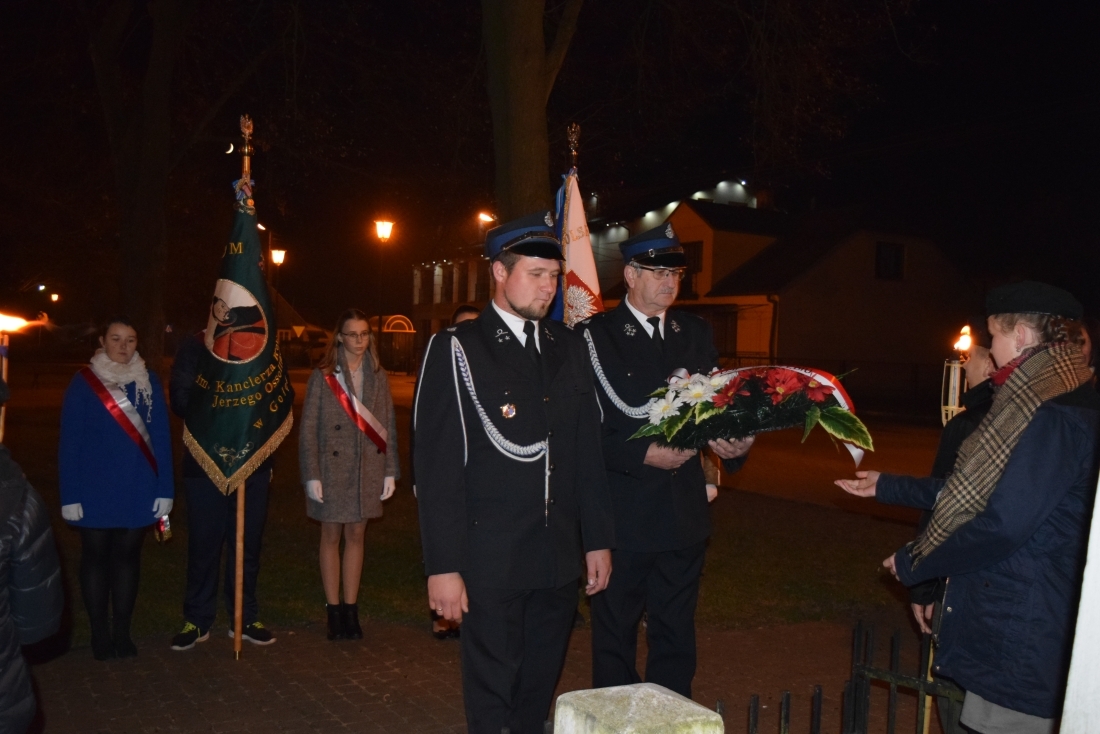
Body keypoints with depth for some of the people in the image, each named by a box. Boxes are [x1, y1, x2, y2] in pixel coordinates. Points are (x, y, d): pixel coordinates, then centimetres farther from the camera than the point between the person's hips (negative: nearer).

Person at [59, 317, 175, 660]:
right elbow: (70, 442, -4)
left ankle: (122, 632, 22)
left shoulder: (149, 381, 2)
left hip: (138, 490, 2)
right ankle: (100, 633, 21)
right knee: (96, 557, 9)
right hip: (94, 490, -1)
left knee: (128, 556, 10)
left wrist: (165, 488, -3)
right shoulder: (83, 382, -3)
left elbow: (161, 437, 2)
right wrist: (69, 495, -9)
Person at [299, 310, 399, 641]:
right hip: (332, 468, -3)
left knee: (356, 536, 9)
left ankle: (350, 610, 18)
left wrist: (391, 471, 3)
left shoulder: (377, 376, 4)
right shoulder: (323, 376, -5)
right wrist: (311, 475, -10)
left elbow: (389, 425, 6)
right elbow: (308, 428, -5)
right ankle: (334, 612, 15)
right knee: (331, 537, 6)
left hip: (368, 469, 3)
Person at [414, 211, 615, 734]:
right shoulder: (456, 349, -6)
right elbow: (437, 465, -10)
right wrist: (443, 566, -14)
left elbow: (587, 451, 12)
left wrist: (597, 538, 9)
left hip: (560, 559, 5)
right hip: (491, 563, -5)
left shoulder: (568, 348, 10)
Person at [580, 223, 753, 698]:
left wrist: (735, 444, -11)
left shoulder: (696, 333, 10)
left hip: (684, 513, 5)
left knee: (676, 633, 15)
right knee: (615, 634, 9)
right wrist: (643, 455, -20)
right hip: (622, 515, -4)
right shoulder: (596, 335, -6)